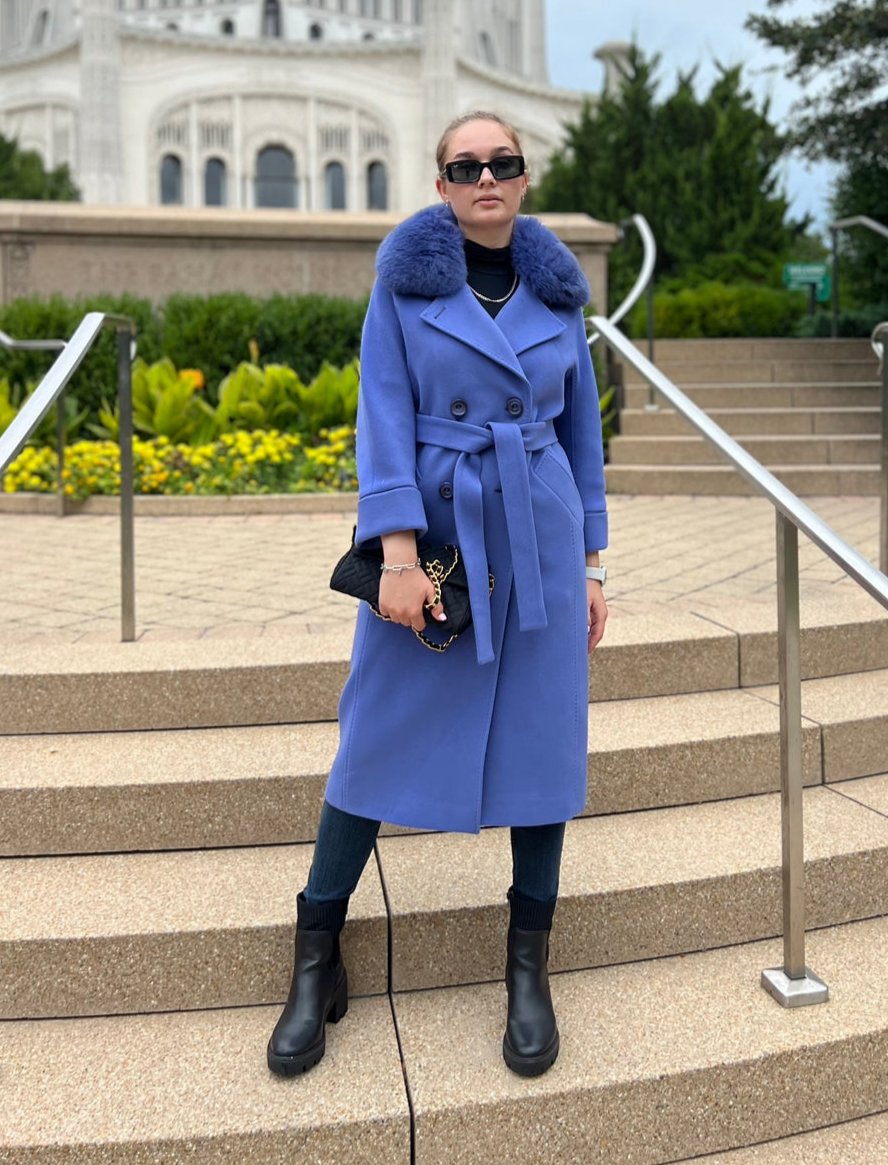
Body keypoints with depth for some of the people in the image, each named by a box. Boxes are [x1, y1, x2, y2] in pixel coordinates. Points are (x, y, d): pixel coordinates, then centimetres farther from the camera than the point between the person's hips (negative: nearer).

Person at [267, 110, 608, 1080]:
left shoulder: (558, 290, 8)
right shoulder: (405, 276, 1)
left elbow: (581, 428, 11)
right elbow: (384, 417, -7)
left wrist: (591, 563, 8)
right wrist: (398, 553, -17)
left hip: (541, 537, 3)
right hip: (432, 531, -2)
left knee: (542, 737, 4)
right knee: (380, 736, 2)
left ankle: (529, 970, 20)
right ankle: (316, 964, 17)